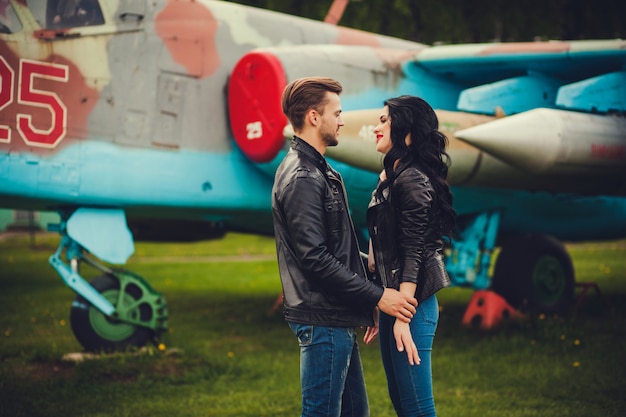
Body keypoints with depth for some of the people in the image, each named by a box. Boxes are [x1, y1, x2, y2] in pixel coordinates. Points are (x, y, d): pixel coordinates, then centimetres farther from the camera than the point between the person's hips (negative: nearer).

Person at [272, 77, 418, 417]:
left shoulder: (315, 170, 17)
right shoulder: (302, 178, -17)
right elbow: (315, 258, -22)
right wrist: (377, 296, -19)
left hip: (337, 318, 11)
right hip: (322, 318, -11)